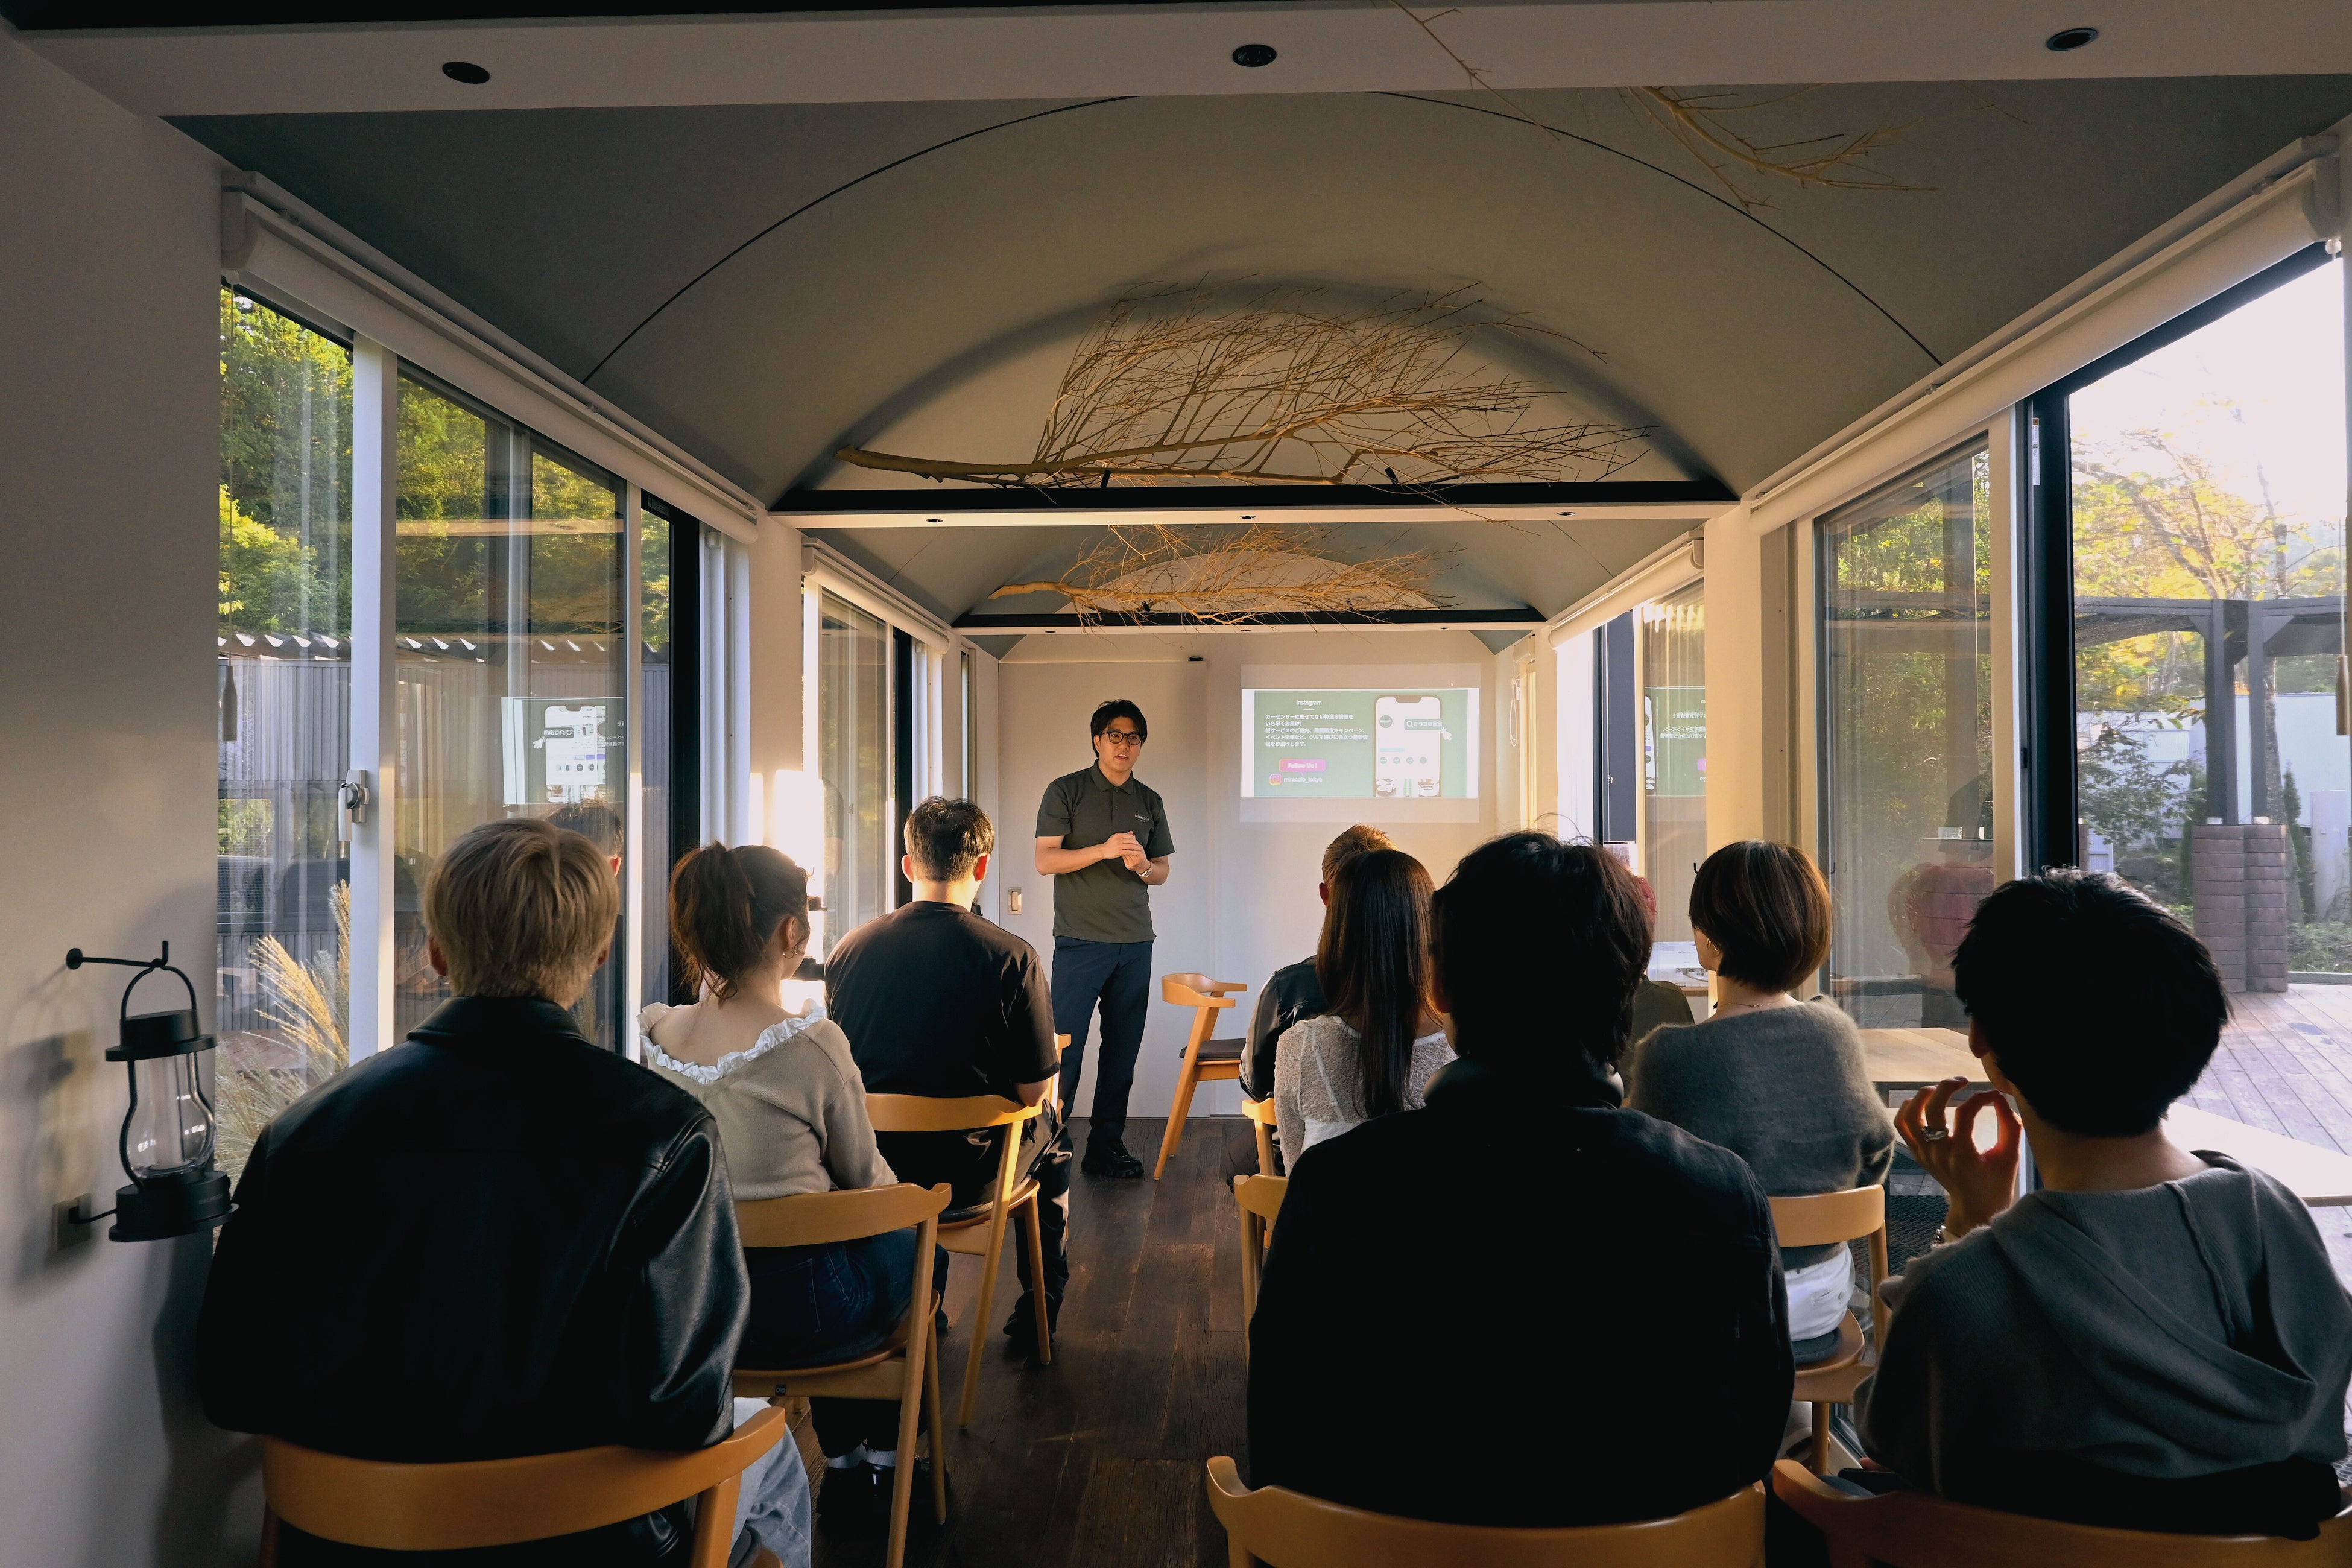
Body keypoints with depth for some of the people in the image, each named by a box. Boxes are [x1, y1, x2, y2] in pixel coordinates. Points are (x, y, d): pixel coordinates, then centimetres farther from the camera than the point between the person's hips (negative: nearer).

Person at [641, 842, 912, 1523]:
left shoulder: (657, 1036, -7)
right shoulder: (814, 1042, -23)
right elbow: (863, 1176, -6)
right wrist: (899, 1192, 14)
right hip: (793, 1313, -5)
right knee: (904, 1234, 24)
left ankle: (843, 1464, 42)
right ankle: (881, 1460, 35)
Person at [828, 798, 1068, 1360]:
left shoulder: (847, 949, -7)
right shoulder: (1012, 958, -18)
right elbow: (1033, 1089, -13)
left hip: (870, 1171, 4)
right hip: (967, 1177, -3)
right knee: (1050, 1131, 28)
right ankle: (1038, 1317, 36)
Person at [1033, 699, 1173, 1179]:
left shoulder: (1150, 802, 13)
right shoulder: (1066, 791, 0)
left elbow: (1162, 872, 16)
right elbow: (1045, 860, -7)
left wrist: (1143, 865, -7)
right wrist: (1104, 850, -19)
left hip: (1135, 943, 5)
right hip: (1080, 941, -4)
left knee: (1123, 1050, 7)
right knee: (1064, 1048, -5)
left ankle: (1106, 1145, 17)